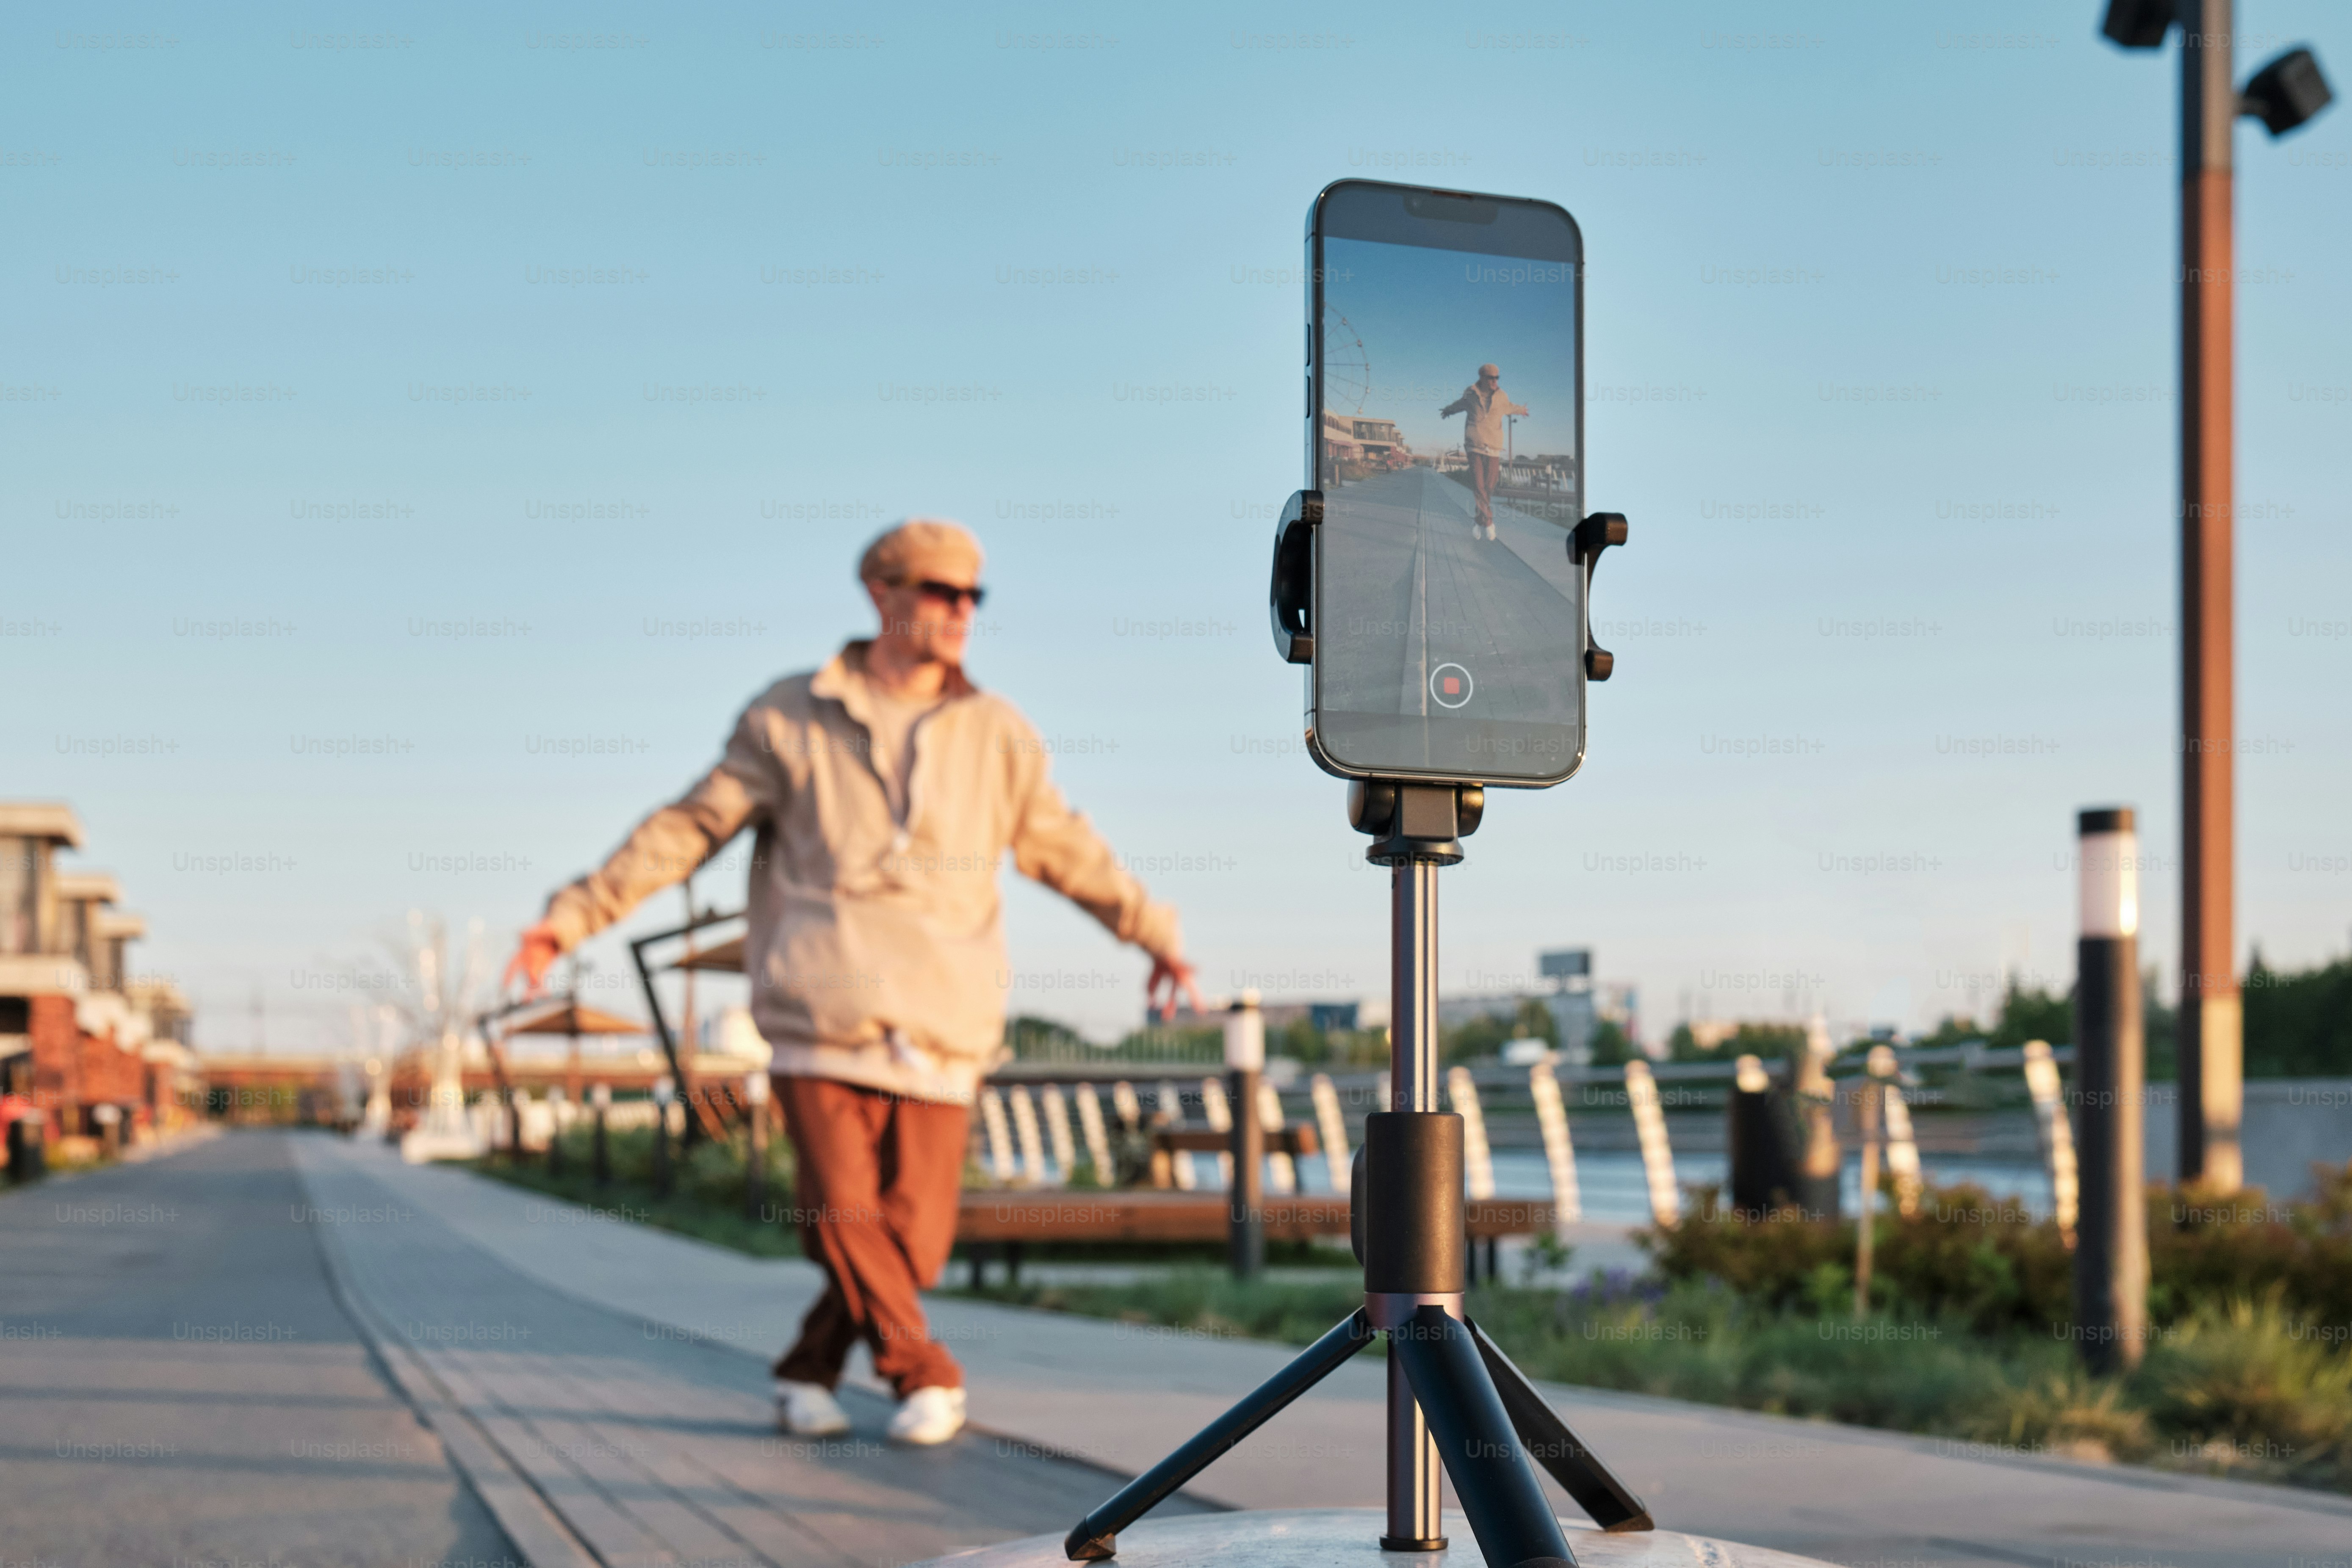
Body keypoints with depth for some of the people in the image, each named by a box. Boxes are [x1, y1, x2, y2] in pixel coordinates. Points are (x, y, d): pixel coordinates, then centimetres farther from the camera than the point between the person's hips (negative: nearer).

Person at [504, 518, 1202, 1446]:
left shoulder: (997, 734, 10)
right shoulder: (790, 720, 5)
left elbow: (1064, 847, 22)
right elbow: (690, 827, 7)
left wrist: (1156, 934, 23)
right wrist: (575, 915, 2)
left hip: (940, 1029, 2)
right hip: (821, 1019, -2)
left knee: (914, 1238, -2)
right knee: (842, 1213, -14)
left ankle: (809, 1371, 24)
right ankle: (926, 1379, 7)